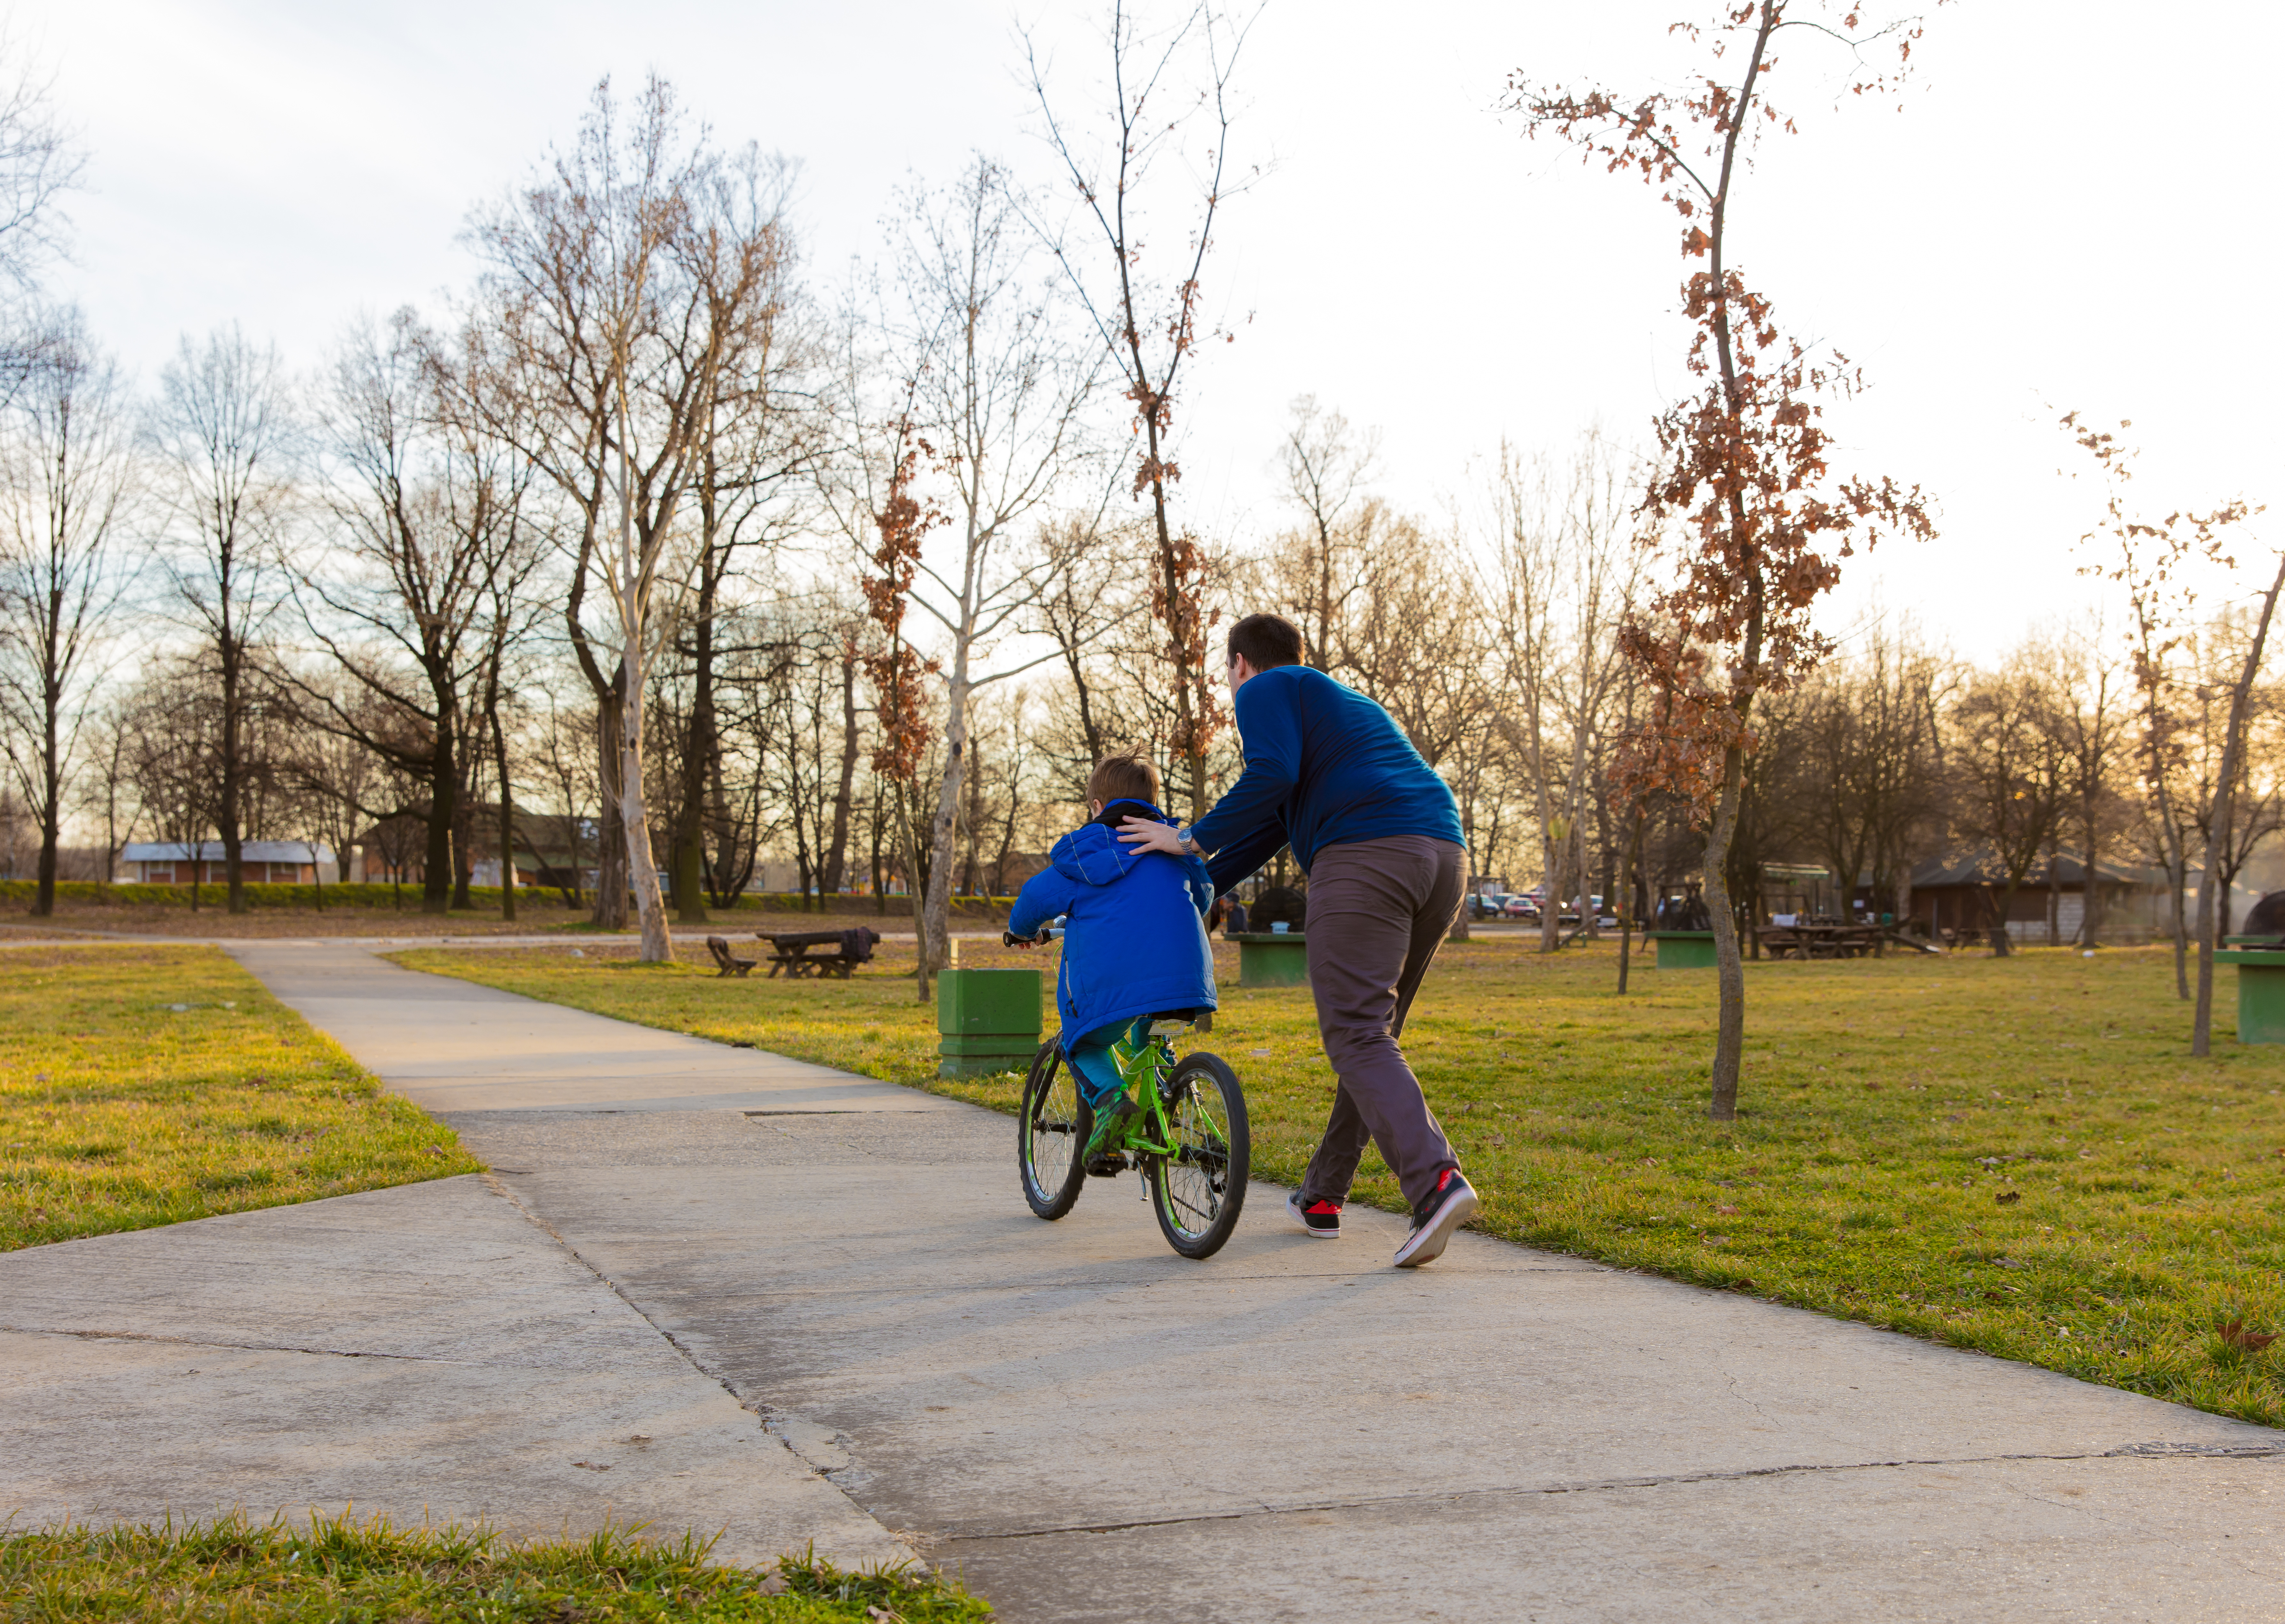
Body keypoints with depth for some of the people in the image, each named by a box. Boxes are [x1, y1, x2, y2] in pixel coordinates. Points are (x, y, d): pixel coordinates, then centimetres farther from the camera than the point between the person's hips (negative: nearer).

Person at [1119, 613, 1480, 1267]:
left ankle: (1436, 1183, -29)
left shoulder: (1266, 691, 10)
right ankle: (1322, 1196, 21)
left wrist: (1191, 842, -1)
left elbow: (1271, 776, -11)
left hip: (1364, 860, -9)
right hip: (1445, 855, 9)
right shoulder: (1343, 701, 36)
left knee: (1357, 1038, -11)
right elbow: (1274, 823, 36)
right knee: (1371, 1032, 15)